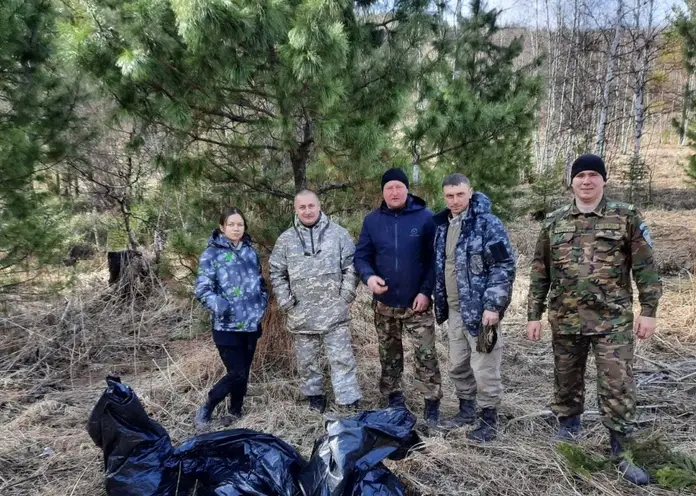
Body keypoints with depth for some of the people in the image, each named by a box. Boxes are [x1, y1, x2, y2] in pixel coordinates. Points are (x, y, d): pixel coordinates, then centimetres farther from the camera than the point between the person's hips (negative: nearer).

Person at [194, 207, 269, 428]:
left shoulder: (251, 252, 9)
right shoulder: (211, 254, -7)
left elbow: (260, 283, 21)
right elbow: (202, 289, -13)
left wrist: (262, 304, 6)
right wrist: (217, 304, -30)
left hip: (251, 324, 5)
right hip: (227, 326, -5)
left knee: (244, 373, 12)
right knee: (236, 373, -9)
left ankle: (235, 413, 31)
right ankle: (205, 411, 12)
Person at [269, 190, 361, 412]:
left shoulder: (338, 233, -1)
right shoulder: (286, 239, 3)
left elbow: (351, 266, 1)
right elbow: (277, 273, 7)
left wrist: (345, 296, -6)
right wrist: (286, 302, -1)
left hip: (334, 311, -2)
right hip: (302, 314, 2)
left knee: (341, 357, 1)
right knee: (307, 359, 13)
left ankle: (350, 400, 8)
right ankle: (314, 394, 30)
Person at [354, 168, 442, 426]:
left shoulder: (425, 217, -6)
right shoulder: (372, 220, 2)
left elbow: (434, 258, -5)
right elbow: (361, 255, 5)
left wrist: (426, 291, -14)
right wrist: (369, 276, -16)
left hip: (417, 302, -3)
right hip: (384, 303, 3)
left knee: (426, 354, -1)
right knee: (389, 355, 14)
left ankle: (432, 403, 11)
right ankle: (394, 399, 29)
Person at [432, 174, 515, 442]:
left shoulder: (488, 223, -12)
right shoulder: (442, 225, 9)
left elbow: (504, 266, -15)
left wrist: (493, 305, -20)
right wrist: (440, 303, 16)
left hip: (480, 309, -7)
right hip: (454, 309, 7)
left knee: (484, 369, 1)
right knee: (457, 366, 17)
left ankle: (488, 420, 18)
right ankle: (466, 409, 35)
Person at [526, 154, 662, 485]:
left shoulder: (626, 218, 0)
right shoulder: (554, 223, 6)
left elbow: (645, 267, 0)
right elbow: (540, 273, 8)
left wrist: (648, 310, -7)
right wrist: (533, 315, 5)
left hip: (613, 320, -2)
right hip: (565, 320, 3)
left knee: (618, 388, -1)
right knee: (566, 383, 13)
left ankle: (620, 453, 15)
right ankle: (567, 438, 32)